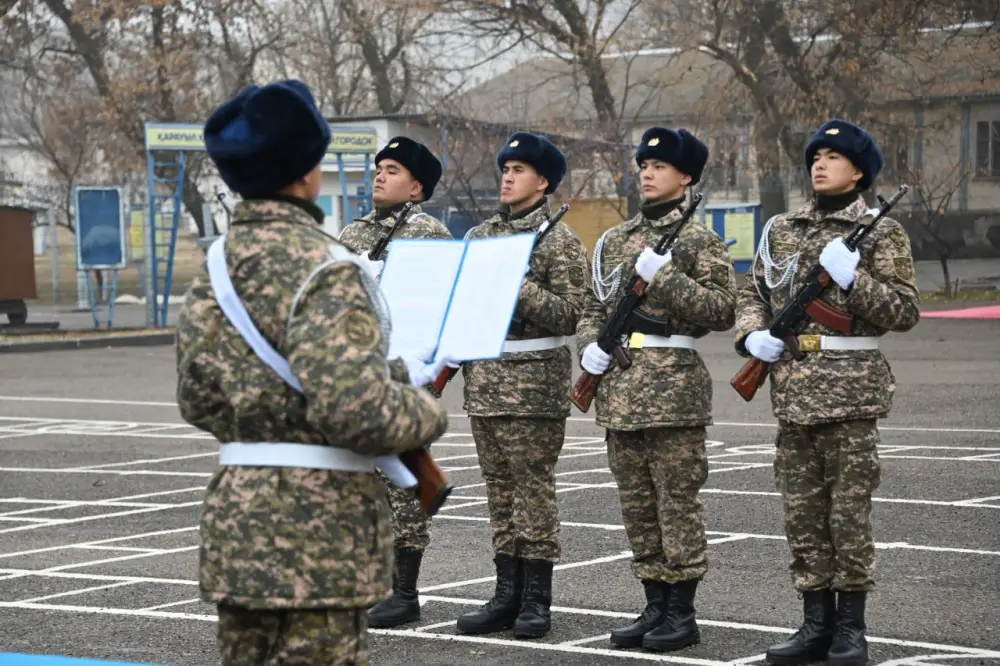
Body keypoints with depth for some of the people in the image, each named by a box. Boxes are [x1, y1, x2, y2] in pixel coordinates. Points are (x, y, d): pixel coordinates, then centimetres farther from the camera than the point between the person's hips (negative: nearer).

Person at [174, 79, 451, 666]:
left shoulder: (218, 265, 8)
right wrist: (429, 415, -4)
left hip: (235, 522, 8)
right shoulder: (326, 270, -16)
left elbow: (198, 401, 13)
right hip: (319, 530, -8)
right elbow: (353, 408, -26)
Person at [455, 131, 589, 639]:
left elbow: (568, 312, -11)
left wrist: (519, 284, -21)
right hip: (484, 381, 6)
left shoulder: (560, 240, -4)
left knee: (534, 489, -3)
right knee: (499, 491, 9)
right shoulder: (480, 235, 14)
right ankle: (507, 593, 15)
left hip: (535, 382, -6)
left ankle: (535, 599, 3)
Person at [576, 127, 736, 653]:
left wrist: (665, 277, -17)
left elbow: (723, 309, -10)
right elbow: (594, 308, 21)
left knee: (677, 500, -3)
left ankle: (682, 613, 3)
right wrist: (589, 346, 1)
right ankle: (655, 607, 16)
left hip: (674, 387, -6)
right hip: (619, 388, 6)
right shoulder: (615, 240, 15)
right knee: (637, 503, 9)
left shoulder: (699, 240, -2)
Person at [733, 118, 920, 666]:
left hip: (851, 390, -5)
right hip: (792, 390, 5)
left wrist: (852, 278, -18)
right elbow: (752, 293, 20)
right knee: (802, 512, 7)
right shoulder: (782, 230, 14)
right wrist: (752, 335, 0)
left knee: (849, 512, -2)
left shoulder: (881, 232, 1)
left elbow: (905, 311, -5)